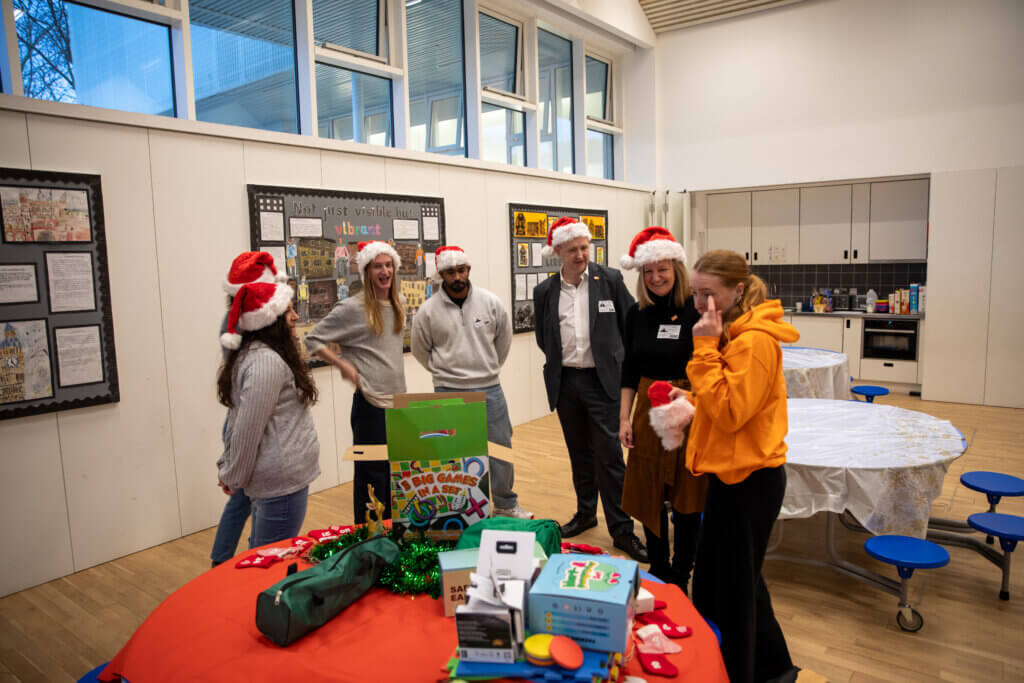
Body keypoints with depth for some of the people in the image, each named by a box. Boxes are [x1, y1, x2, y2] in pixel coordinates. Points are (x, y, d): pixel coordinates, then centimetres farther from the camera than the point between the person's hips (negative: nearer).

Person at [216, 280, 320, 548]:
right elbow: (247, 428, -21)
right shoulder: (267, 361, -19)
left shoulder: (251, 355, 12)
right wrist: (233, 476, -9)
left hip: (268, 476, 10)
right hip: (282, 479, -10)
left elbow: (238, 420, 16)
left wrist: (228, 467, 19)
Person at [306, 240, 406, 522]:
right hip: (370, 403, -6)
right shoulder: (352, 308, -11)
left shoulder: (399, 303, 9)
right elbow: (313, 340, -6)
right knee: (371, 474, 1)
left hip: (398, 399, 7)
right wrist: (344, 366, -13)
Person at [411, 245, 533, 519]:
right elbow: (420, 350, 8)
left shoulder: (490, 302, -3)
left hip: (489, 389, 2)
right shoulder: (428, 310, -6)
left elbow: (504, 338, 11)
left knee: (502, 446, 10)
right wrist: (444, 372, 9)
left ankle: (506, 504, 29)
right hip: (448, 393, -2)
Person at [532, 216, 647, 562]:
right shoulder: (545, 292, 3)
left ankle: (621, 530, 7)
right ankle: (585, 512, 33)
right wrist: (560, 361, 10)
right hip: (565, 382, 3)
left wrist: (622, 366, 2)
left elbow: (630, 326, 2)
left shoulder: (610, 280, -4)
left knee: (609, 455, -3)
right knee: (579, 453, 16)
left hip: (603, 381, -3)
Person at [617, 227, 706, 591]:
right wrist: (624, 418, 5)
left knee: (685, 496, 7)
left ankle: (680, 578, 25)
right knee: (649, 495, 12)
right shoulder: (636, 313, 4)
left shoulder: (696, 311, -11)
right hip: (648, 412, 4)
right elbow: (630, 369, 9)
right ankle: (658, 569, 32)